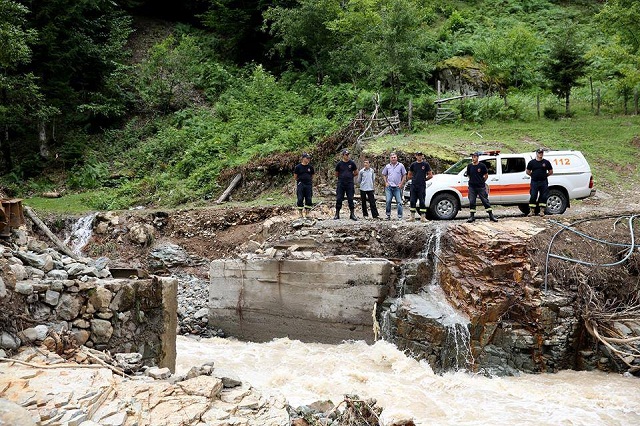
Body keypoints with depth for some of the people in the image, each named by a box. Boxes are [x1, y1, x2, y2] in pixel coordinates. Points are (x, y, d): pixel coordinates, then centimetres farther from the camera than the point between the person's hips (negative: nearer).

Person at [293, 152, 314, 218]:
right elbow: (295, 177, 4)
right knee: (300, 199, -4)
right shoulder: (298, 167, -1)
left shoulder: (310, 167, 7)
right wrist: (300, 180, 2)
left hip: (308, 185, 3)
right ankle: (300, 213, 3)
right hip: (300, 185, -3)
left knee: (309, 199, 0)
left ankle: (307, 213, 9)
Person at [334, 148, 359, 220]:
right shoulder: (339, 164, 1)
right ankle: (337, 214, 8)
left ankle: (352, 214, 7)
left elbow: (356, 173, 12)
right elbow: (336, 174, 12)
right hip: (341, 184, 0)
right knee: (339, 199, 0)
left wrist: (350, 176, 9)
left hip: (350, 184, 0)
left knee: (350, 199, 2)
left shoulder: (352, 163, 2)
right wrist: (342, 177, 7)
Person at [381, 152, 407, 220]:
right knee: (388, 201, -2)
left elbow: (404, 175, 6)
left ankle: (400, 216, -1)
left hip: (397, 187, -2)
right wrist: (386, 183, 3)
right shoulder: (387, 166, 8)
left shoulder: (401, 165, 2)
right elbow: (384, 175, 17)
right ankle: (388, 215, 10)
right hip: (389, 187, 2)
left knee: (399, 202, -5)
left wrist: (401, 184, -3)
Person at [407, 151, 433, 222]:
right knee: (412, 201, 2)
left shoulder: (426, 164, 2)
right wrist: (414, 178, 8)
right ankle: (412, 216, 10)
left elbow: (430, 175, 3)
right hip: (413, 185, 3)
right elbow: (409, 176, 17)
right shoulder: (413, 164, 8)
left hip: (422, 186, -3)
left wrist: (424, 179, 3)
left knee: (422, 201, -2)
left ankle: (423, 216, 2)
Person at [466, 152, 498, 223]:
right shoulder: (469, 166, 4)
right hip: (472, 187, 3)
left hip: (481, 187, -3)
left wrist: (482, 182, 9)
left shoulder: (482, 166, -4)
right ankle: (472, 217, 10)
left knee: (485, 201, 1)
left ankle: (491, 216, 5)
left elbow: (486, 175, 5)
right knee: (471, 202, 2)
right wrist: (473, 181, 13)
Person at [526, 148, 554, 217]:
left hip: (543, 182, 0)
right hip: (534, 182, 0)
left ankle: (542, 211, 8)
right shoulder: (532, 162, 5)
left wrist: (545, 175, 5)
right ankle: (532, 211, 5)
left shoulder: (546, 162, 5)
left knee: (543, 197, 1)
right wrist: (533, 175, 5)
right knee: (533, 197, -2)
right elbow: (528, 171, 12)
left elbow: (551, 172, 11)